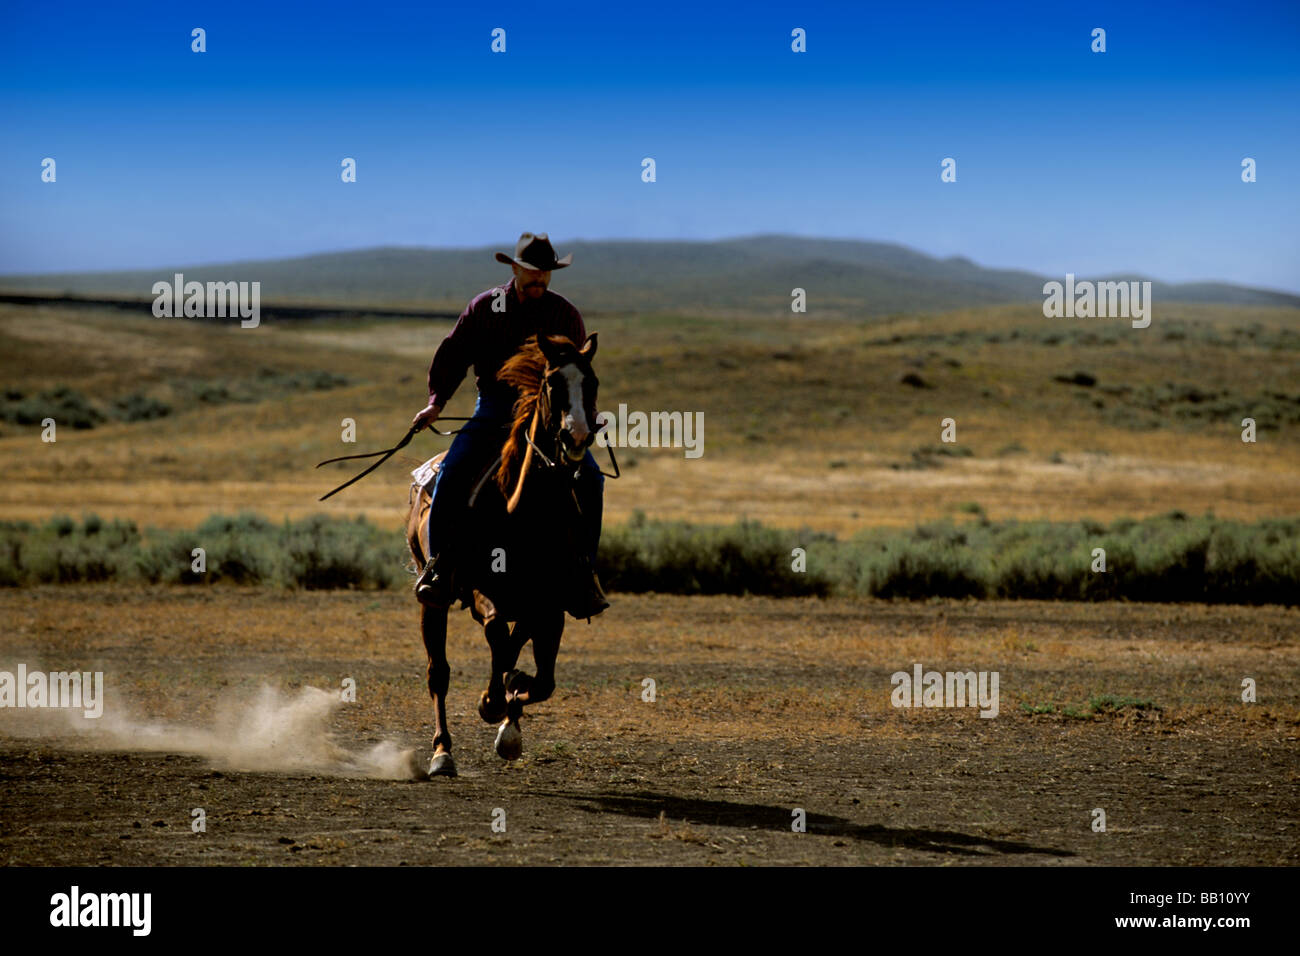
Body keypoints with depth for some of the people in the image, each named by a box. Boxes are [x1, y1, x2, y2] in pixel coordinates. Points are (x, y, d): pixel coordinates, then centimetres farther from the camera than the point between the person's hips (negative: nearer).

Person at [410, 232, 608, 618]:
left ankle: (582, 571, -6)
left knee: (589, 478, -17)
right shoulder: (484, 307, 5)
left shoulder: (565, 315, 5)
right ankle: (440, 564, -10)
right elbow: (452, 355, 8)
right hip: (494, 408, 0)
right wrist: (436, 402, -6)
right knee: (453, 472, -23)